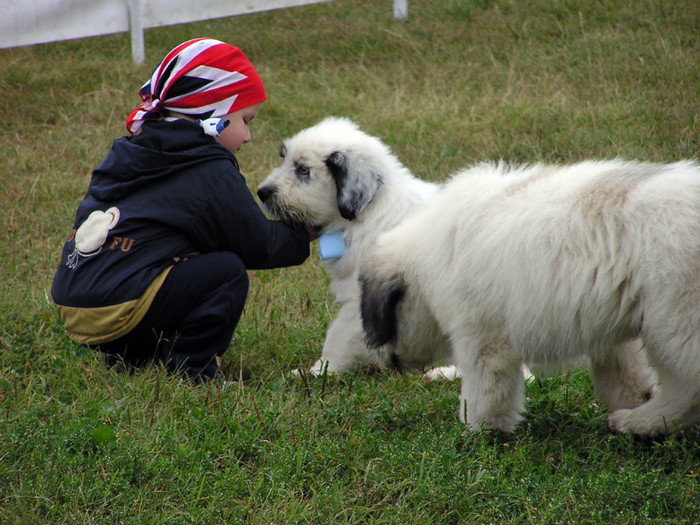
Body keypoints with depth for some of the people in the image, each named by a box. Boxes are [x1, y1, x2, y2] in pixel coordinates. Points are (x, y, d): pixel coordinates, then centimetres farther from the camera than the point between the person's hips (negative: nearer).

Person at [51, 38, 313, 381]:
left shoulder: (128, 153, 21)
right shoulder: (211, 174, -3)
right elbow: (259, 247, 4)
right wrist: (303, 235, 23)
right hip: (120, 313, -9)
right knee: (227, 272, -2)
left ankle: (126, 360, 19)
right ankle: (187, 371, -5)